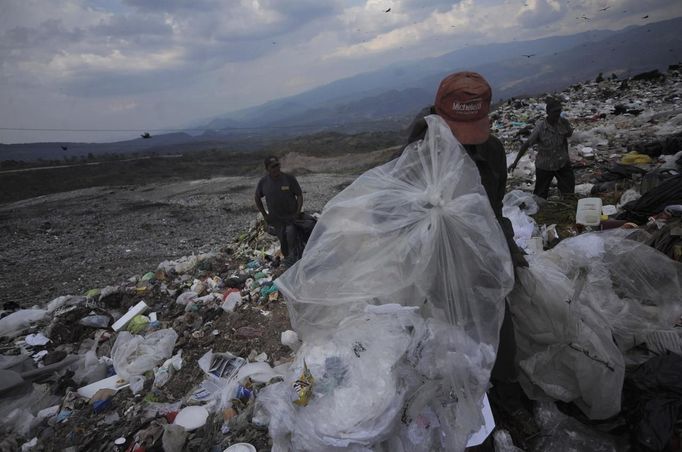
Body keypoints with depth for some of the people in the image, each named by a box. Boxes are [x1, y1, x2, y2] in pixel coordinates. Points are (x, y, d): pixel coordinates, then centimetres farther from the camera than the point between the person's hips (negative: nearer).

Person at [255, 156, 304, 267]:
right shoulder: (263, 182, -5)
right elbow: (257, 198, 10)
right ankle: (287, 258, 32)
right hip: (276, 218, 2)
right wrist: (264, 215, 6)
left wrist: (298, 213, -12)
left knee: (291, 232, -26)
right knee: (282, 239, 7)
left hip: (291, 215, -2)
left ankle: (293, 255, -7)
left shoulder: (289, 179, -11)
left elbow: (299, 195, -4)